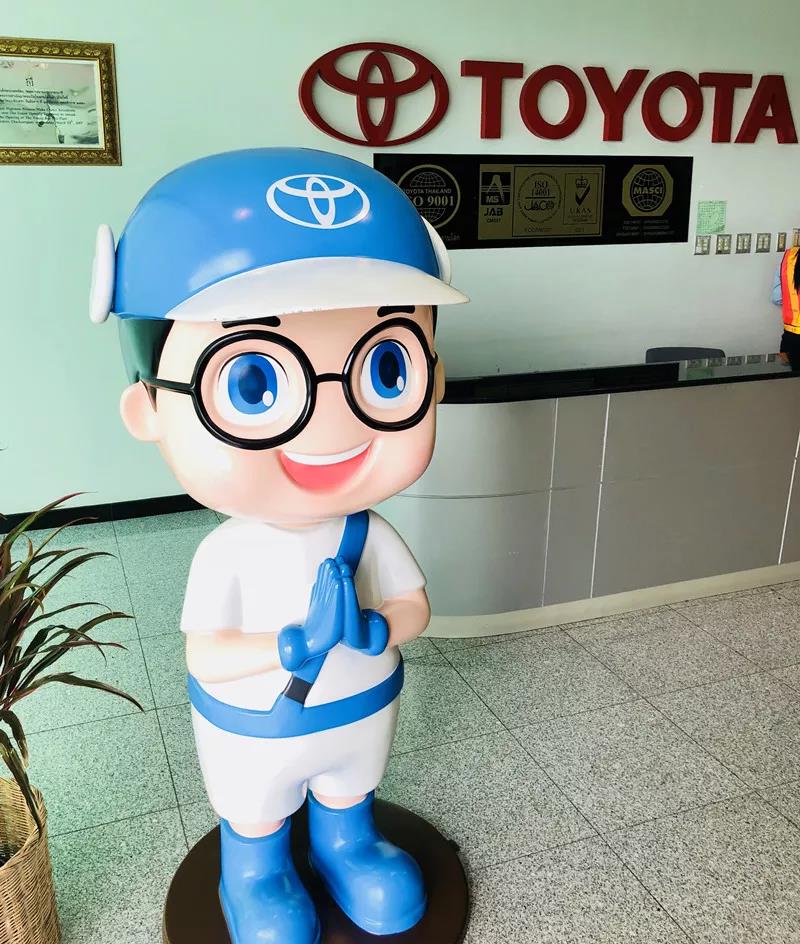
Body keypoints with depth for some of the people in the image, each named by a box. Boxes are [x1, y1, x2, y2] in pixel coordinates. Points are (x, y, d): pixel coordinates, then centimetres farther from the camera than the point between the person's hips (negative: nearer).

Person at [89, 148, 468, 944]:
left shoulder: (371, 539, -22)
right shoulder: (226, 556, -31)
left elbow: (413, 608, -13)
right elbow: (205, 658, -26)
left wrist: (373, 631, -33)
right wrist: (290, 647, -38)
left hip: (363, 710, 3)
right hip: (254, 730, -2)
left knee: (349, 798, 30)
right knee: (256, 820, 26)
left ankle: (347, 845, 59)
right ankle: (256, 878, 54)